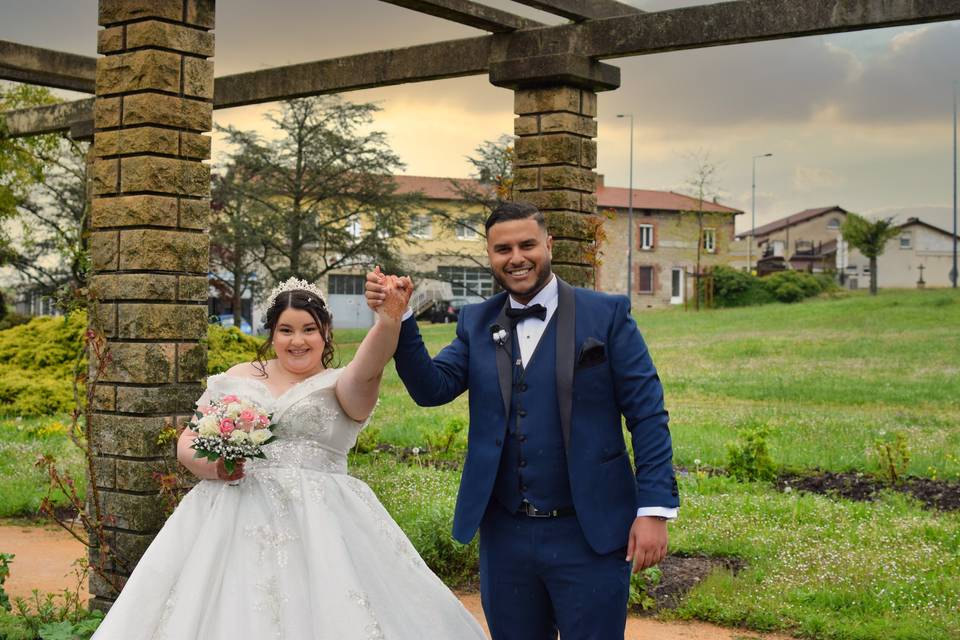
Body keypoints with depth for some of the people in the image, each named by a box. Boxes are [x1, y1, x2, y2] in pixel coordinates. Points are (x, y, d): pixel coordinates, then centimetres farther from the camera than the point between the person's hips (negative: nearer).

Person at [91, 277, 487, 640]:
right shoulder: (237, 378, 14)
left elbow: (368, 367, -19)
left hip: (318, 525, -2)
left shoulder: (341, 386, 5)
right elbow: (187, 443, 13)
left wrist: (388, 321, -40)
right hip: (235, 521, 3)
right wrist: (212, 465, -11)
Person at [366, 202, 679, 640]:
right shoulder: (476, 323, 8)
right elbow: (432, 388, -4)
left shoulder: (606, 315, -3)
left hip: (588, 535, -3)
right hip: (505, 535, 4)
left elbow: (647, 415, -5)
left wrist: (655, 509, -12)